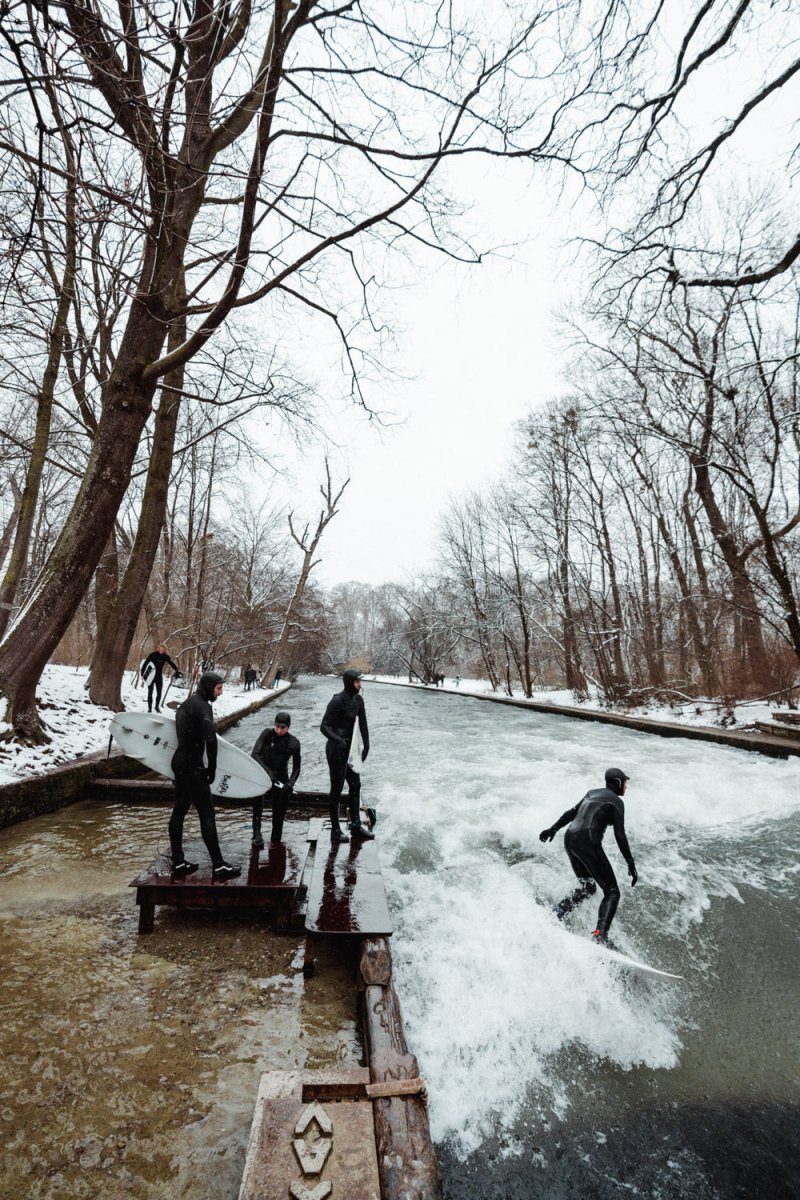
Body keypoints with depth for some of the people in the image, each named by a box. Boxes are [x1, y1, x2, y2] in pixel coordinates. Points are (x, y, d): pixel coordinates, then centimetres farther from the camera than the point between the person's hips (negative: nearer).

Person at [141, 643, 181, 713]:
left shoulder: (165, 656, -5)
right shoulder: (153, 655, -13)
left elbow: (171, 663, 1)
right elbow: (145, 663, -11)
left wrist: (177, 670, -10)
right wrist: (142, 673, -14)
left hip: (159, 676, 2)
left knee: (159, 693, 5)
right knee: (150, 692, 3)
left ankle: (157, 707, 22)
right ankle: (149, 708, 11)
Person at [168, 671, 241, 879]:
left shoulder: (186, 703, 14)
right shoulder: (203, 706, -16)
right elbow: (211, 739, -27)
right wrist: (212, 768, -16)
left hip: (180, 762, 10)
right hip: (192, 766, -10)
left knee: (179, 811, 13)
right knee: (207, 814, -5)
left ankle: (178, 862, 22)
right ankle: (218, 865, 1)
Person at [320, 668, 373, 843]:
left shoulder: (358, 700, 2)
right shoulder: (337, 701, -20)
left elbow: (362, 724, 10)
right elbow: (324, 727, -20)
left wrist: (366, 745, 7)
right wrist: (338, 740, -35)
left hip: (350, 750, 8)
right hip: (336, 750, -8)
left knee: (355, 786, 15)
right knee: (336, 790, 3)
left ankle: (356, 826, 29)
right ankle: (335, 830, 17)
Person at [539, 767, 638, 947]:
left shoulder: (593, 793, 23)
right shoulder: (616, 801, 1)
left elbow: (571, 813, 27)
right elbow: (620, 835, -5)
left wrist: (553, 829, 32)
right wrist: (631, 864, -2)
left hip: (570, 839, 8)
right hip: (588, 842, -8)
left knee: (587, 887, 22)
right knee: (612, 892, 2)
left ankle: (555, 914, 9)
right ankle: (600, 935, -15)